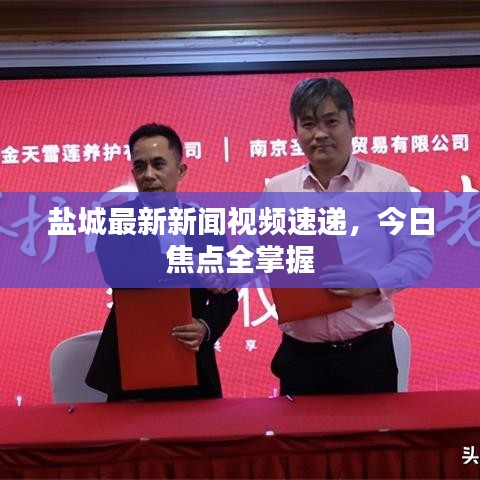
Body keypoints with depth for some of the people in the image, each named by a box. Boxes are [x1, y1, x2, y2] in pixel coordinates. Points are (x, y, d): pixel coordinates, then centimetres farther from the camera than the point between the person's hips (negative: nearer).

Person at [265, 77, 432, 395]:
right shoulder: (276, 191, 7)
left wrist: (371, 282, -19)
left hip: (369, 352, -2)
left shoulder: (388, 185, 0)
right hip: (300, 355, 2)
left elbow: (418, 256, -2)